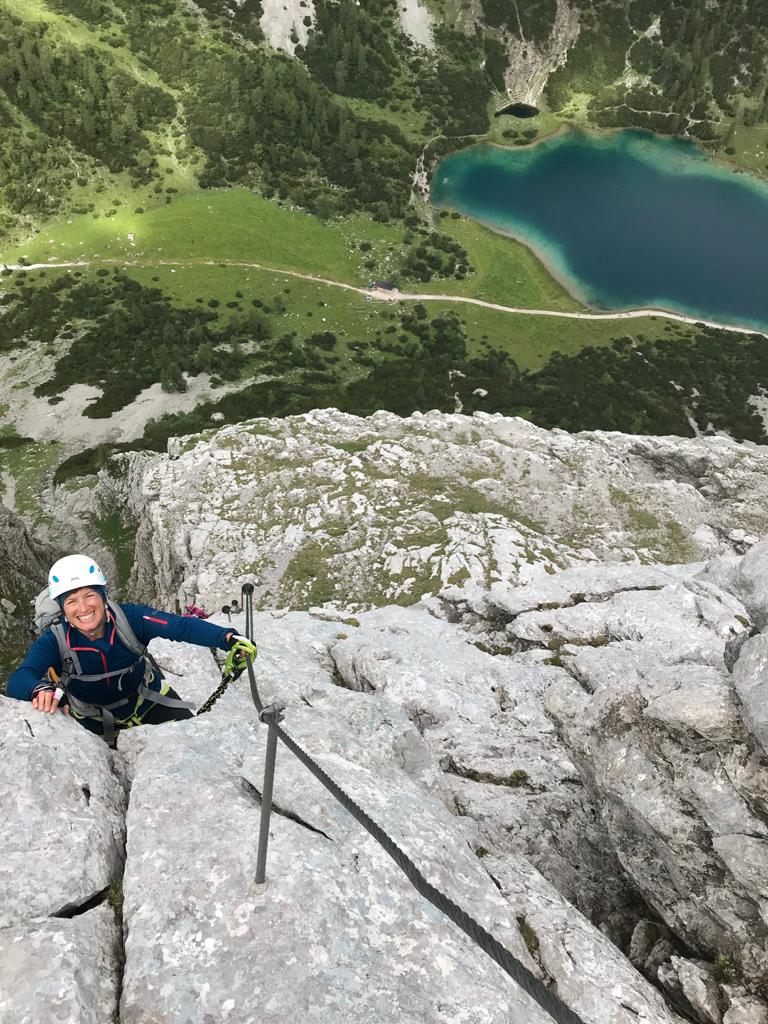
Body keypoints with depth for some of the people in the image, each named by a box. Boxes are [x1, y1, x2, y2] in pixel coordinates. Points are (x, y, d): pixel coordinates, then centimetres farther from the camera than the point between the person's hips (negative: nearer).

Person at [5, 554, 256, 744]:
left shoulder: (128, 618, -28)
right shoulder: (54, 642, -27)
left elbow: (181, 626, -40)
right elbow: (17, 680, -40)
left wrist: (227, 638, -58)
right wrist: (40, 689, -65)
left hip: (149, 702, 0)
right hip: (97, 724, 0)